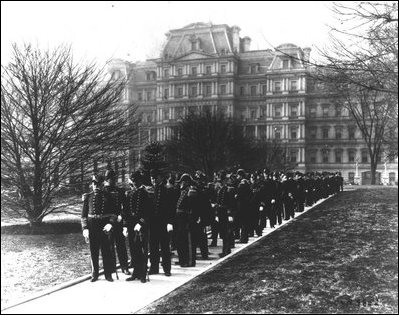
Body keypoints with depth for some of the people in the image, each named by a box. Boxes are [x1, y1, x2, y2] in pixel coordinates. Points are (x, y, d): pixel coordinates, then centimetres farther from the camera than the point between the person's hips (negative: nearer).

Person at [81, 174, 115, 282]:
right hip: (92, 227, 1)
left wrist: (110, 224, -13)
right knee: (93, 252, 7)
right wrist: (85, 229, -5)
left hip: (105, 227, -1)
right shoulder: (88, 197, 5)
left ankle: (108, 274, 13)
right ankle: (94, 274, 18)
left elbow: (114, 213, 2)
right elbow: (84, 215, 5)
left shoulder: (107, 196, 3)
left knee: (107, 251, 3)